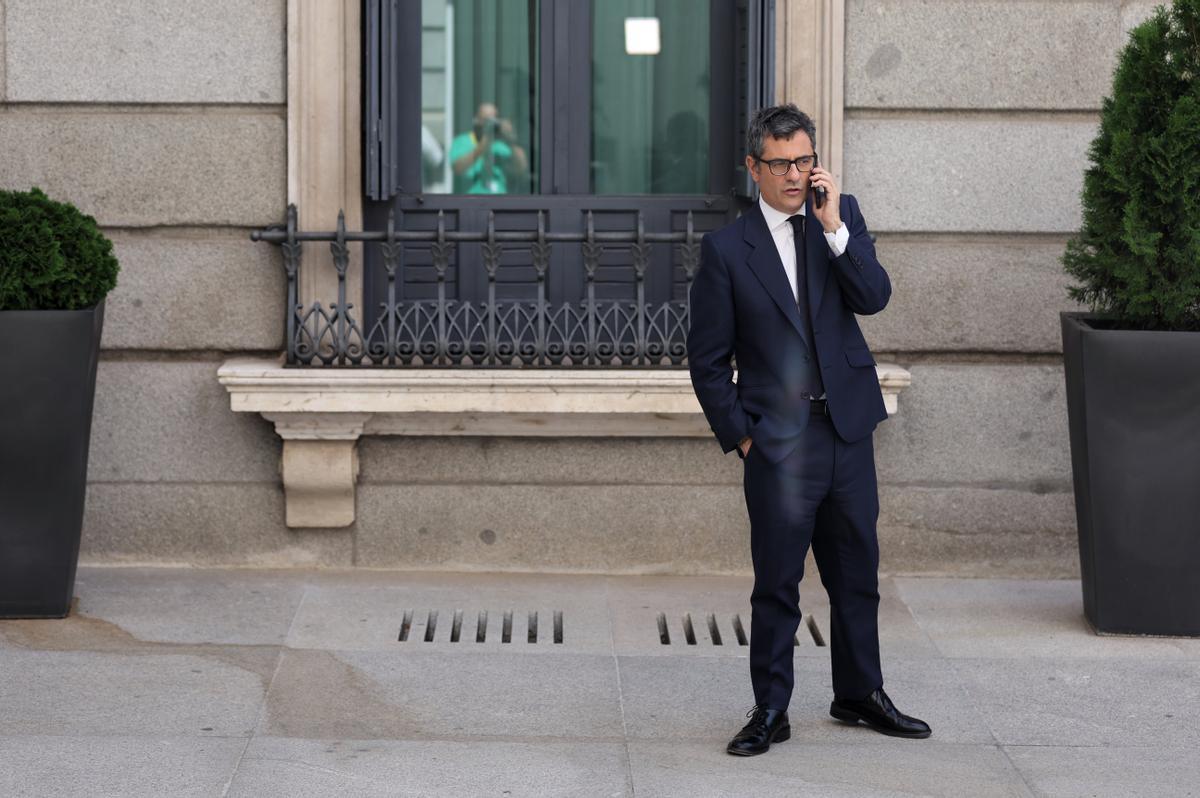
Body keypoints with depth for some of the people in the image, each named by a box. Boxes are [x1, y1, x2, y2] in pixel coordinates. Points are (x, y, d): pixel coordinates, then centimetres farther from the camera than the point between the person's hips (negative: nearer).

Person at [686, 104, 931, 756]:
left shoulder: (842, 217, 6)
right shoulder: (726, 248, -4)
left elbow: (873, 298, -8)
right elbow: (706, 358, 0)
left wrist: (833, 227, -17)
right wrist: (738, 434, -5)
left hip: (848, 429, 4)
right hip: (778, 441, -3)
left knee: (856, 571, 13)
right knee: (776, 583, 0)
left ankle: (859, 694, 27)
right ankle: (770, 711, 10)